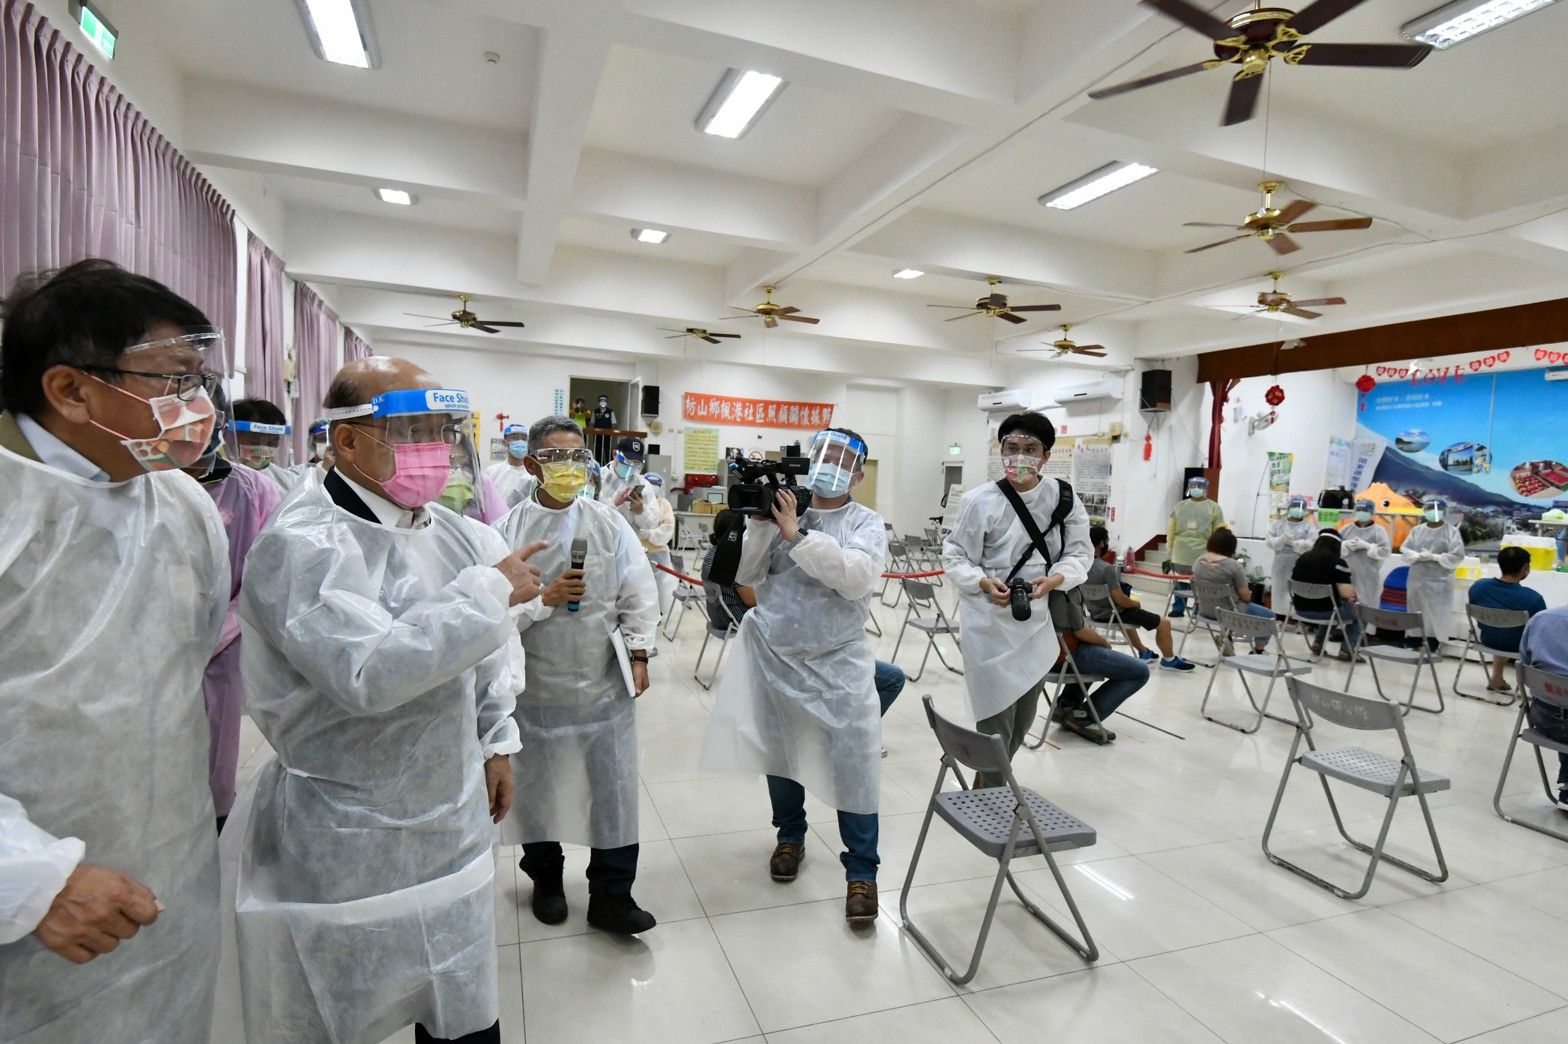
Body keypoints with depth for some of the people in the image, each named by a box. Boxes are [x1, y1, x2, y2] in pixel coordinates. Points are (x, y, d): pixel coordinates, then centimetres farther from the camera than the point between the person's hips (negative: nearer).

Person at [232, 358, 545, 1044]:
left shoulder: (448, 531, 5)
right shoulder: (302, 544, -18)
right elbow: (369, 672, -32)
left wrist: (494, 744, 16)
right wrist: (492, 590, -24)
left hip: (454, 826, 6)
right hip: (346, 853, -6)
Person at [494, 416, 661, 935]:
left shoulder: (611, 524, 0)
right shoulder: (510, 528, -6)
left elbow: (640, 594, 3)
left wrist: (638, 654, 0)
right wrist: (543, 598, -21)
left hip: (605, 680, 1)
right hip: (538, 680, -1)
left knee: (614, 787, 6)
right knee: (539, 784, 17)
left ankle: (612, 895, 22)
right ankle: (546, 879, 41)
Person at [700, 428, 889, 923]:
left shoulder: (866, 523, -3)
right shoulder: (782, 511, 1)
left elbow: (859, 578, -22)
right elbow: (745, 575, -3)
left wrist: (797, 535, -26)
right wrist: (760, 523, -17)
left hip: (838, 664, -2)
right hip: (773, 656, 3)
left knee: (852, 765, -4)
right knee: (779, 751, 17)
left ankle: (861, 871, 14)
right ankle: (790, 836, 41)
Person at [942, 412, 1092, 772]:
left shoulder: (1064, 499, -4)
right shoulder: (980, 501, -14)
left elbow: (1079, 553, 2)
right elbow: (954, 555, -6)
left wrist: (1054, 579, -17)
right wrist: (983, 583, -22)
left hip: (1036, 623, 5)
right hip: (990, 624, -4)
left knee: (1023, 721, 18)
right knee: (996, 723, -2)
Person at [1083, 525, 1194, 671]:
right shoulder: (1106, 568, -31)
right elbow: (1120, 600, -27)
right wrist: (1136, 603, -5)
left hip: (1095, 613, 8)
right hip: (1113, 614, -8)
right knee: (1164, 622, 6)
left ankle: (1144, 652, 50)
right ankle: (1169, 660, 27)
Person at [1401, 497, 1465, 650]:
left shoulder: (1451, 531, -3)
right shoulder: (1417, 530, 8)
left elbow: (1457, 556, -10)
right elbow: (1404, 549, 5)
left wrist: (1434, 557, -16)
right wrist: (1418, 556, -13)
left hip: (1438, 581, -4)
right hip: (1417, 579, 4)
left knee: (1435, 614, -1)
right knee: (1415, 612, 10)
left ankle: (1432, 648, 5)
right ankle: (1412, 645, 18)